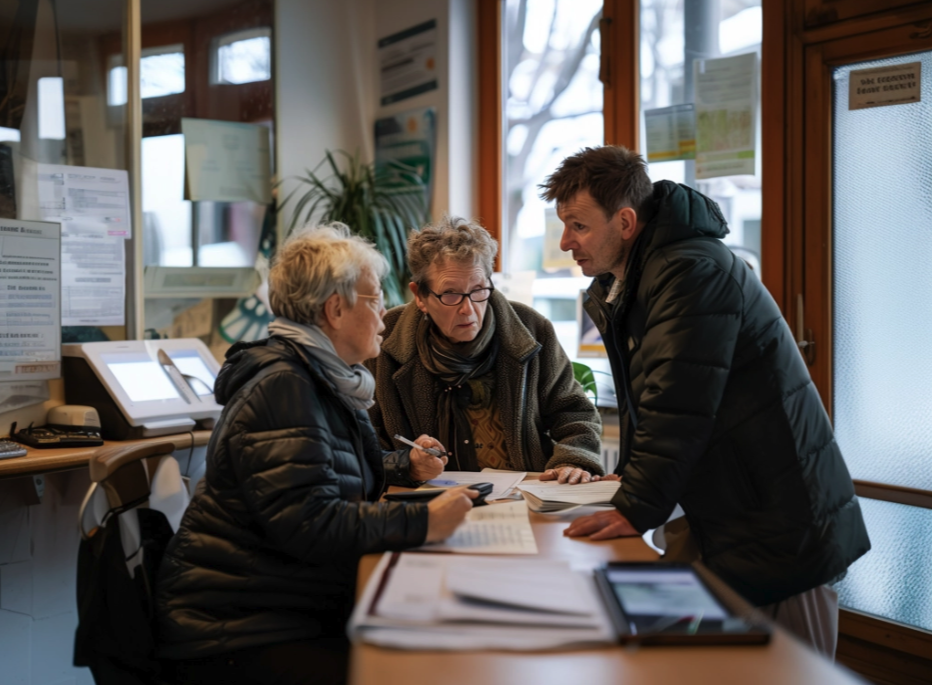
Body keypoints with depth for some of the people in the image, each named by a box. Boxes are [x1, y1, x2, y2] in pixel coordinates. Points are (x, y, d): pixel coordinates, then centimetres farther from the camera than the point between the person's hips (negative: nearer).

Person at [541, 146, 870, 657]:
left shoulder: (693, 272, -20)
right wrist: (629, 479, 12)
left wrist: (637, 508, -20)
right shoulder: (615, 288, 12)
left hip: (780, 522, -9)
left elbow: (677, 408, -25)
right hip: (717, 516, 9)